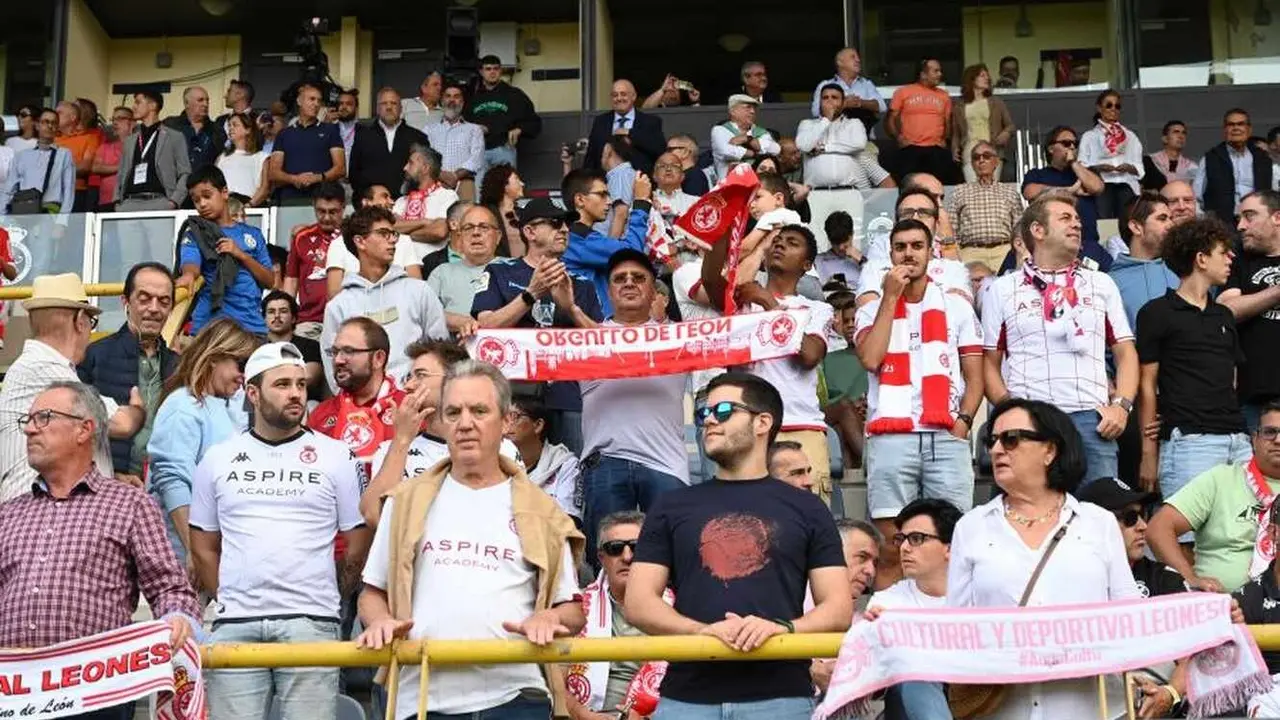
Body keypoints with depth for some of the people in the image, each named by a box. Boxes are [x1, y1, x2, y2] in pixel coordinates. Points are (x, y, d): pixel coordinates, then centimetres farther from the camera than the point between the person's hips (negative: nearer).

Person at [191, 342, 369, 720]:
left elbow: (358, 543, 8)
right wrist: (229, 600, 11)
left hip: (310, 624, -2)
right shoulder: (218, 459, 11)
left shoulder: (335, 456, 5)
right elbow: (204, 547, 16)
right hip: (235, 626, 2)